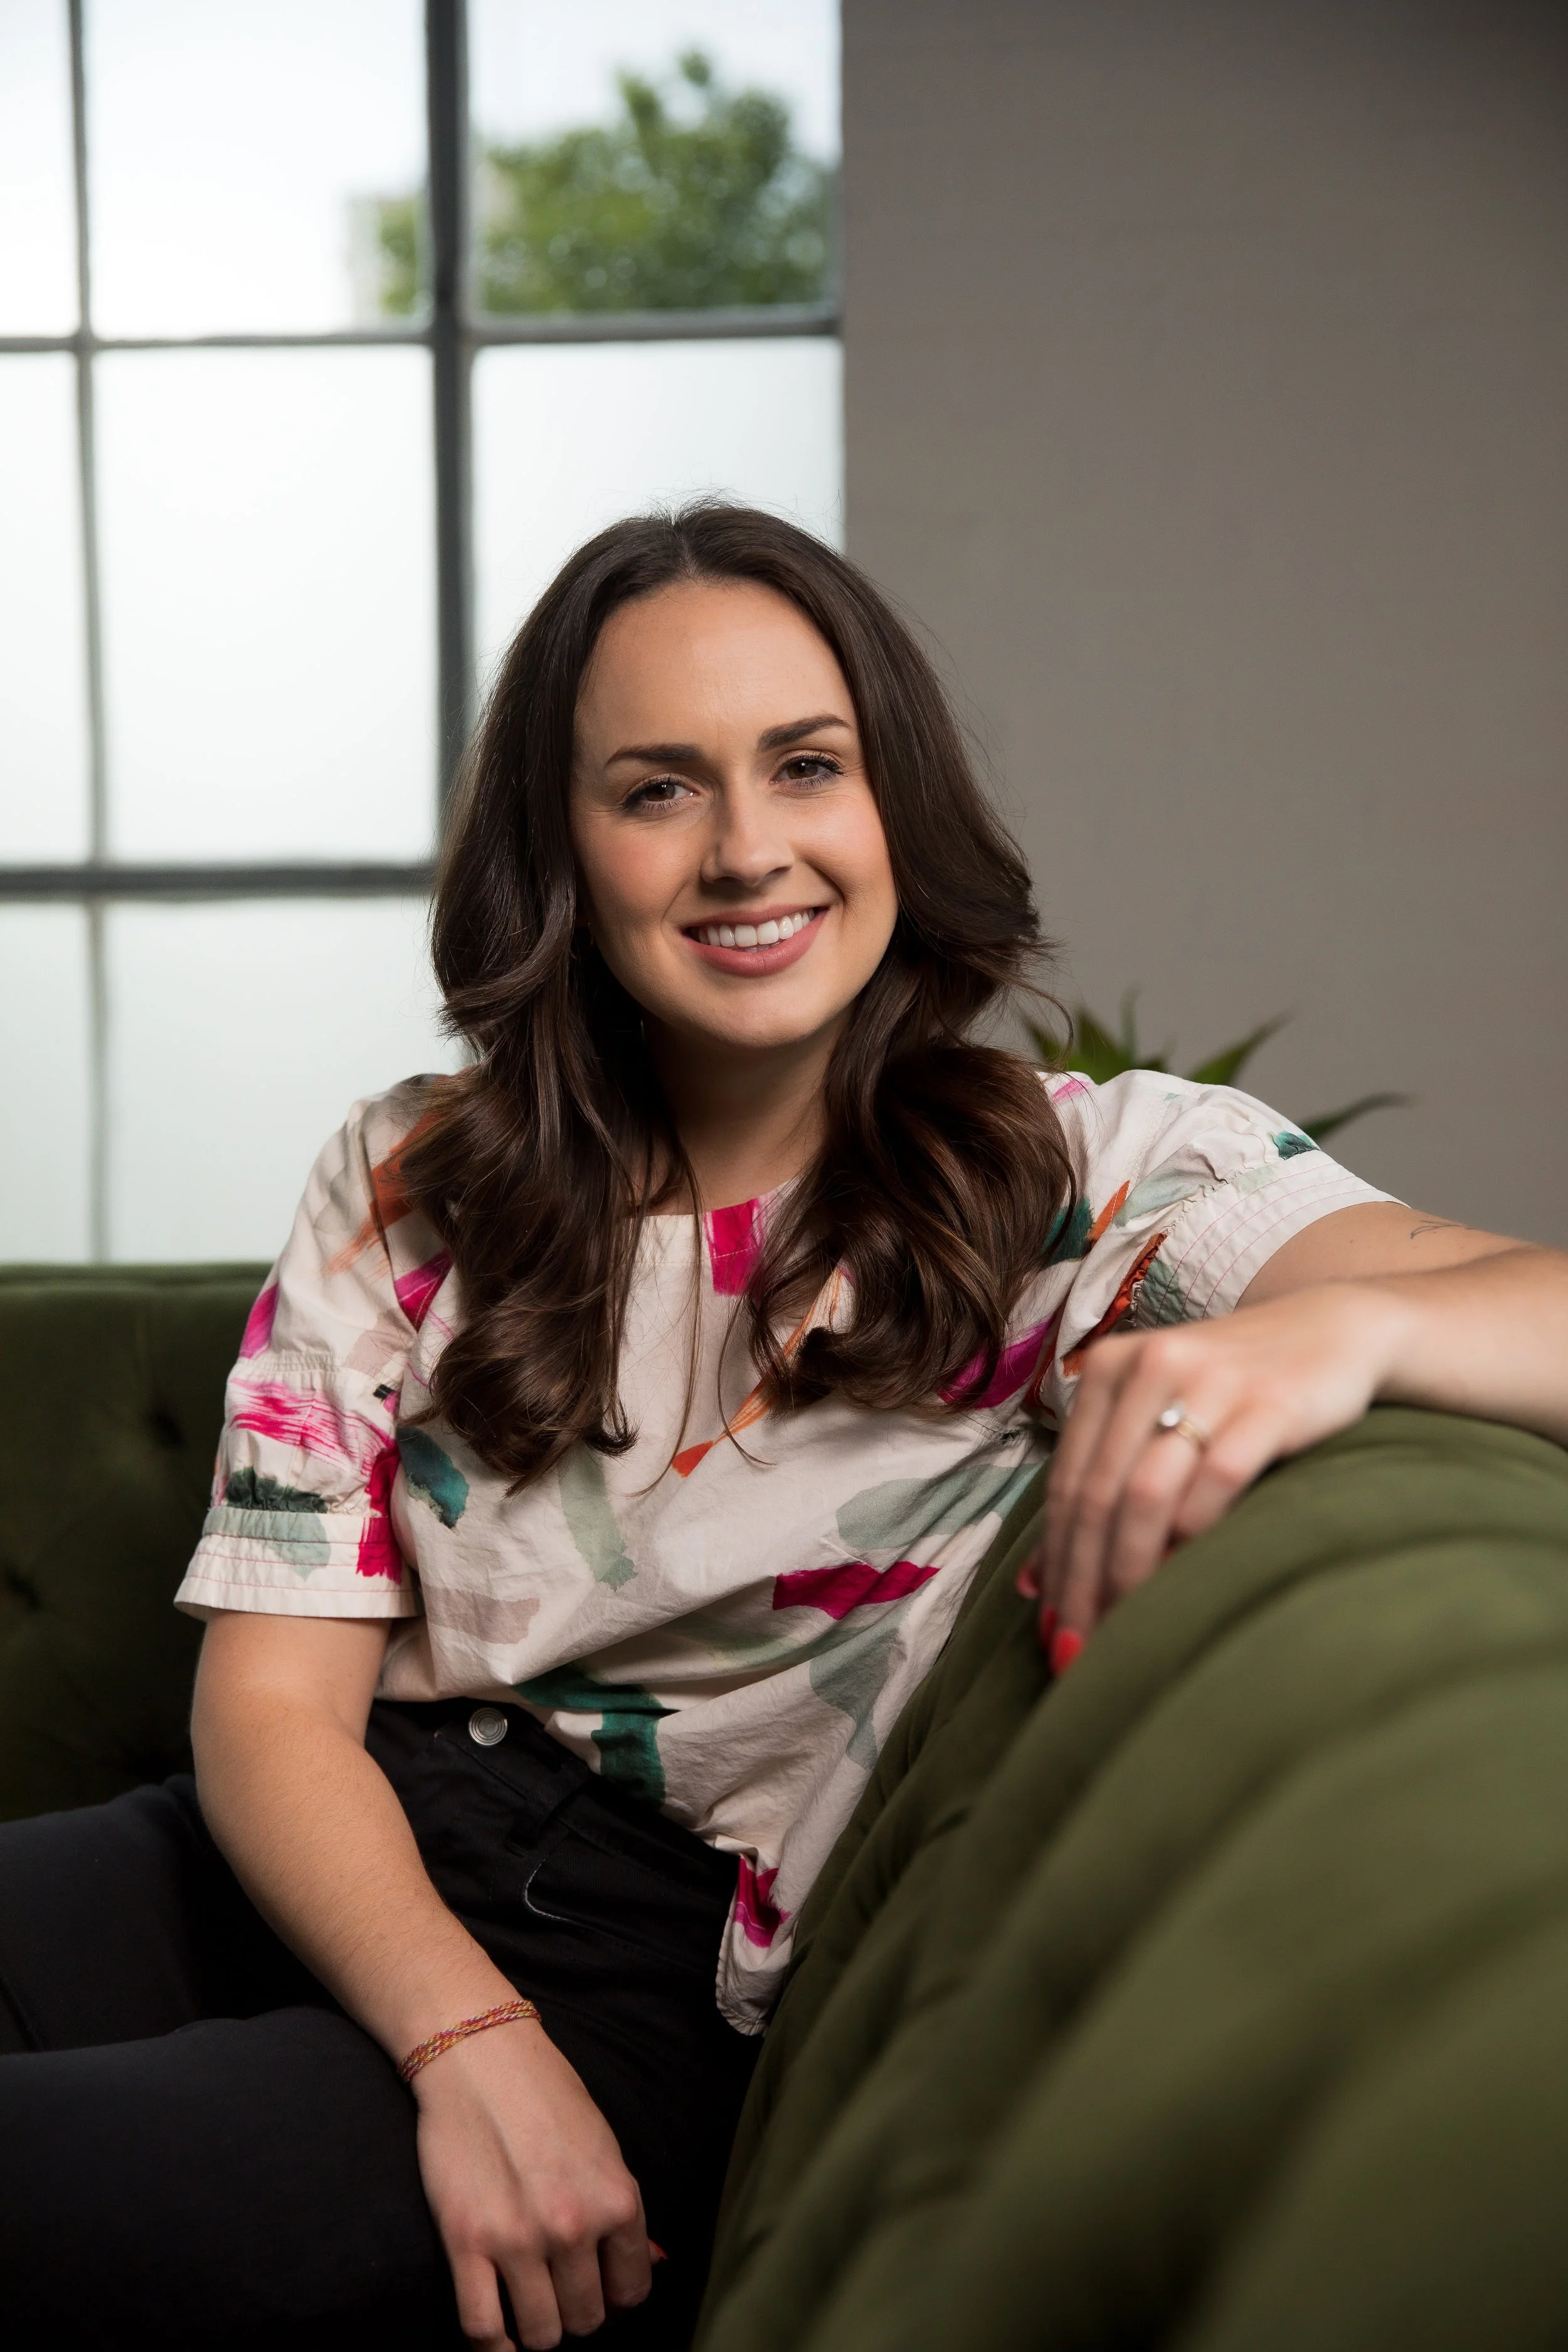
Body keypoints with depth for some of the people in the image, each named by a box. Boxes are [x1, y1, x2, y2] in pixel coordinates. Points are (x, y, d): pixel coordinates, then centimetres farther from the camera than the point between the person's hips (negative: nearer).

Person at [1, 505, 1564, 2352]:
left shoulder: (1101, 1176, -1)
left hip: (673, 1987, -3)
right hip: (343, 1885, 4)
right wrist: (468, 2041, -18)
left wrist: (1335, 1328, -37)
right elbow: (275, 1701, 1)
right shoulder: (407, 1192, 8)